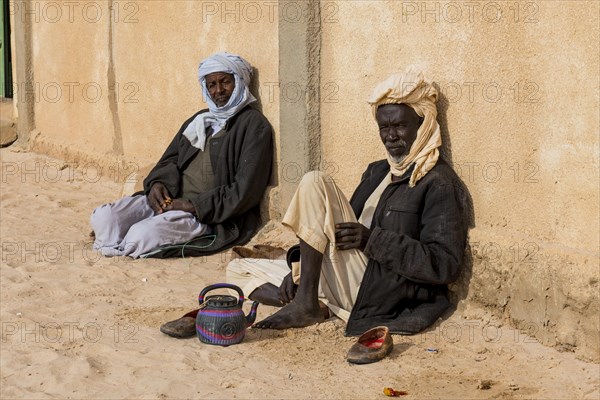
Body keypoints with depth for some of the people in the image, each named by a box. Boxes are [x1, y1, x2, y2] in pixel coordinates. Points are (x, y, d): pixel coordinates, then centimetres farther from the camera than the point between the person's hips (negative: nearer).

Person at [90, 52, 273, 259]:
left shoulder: (253, 125, -4)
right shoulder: (200, 119, 21)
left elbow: (244, 192, -12)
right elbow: (171, 159, 20)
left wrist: (194, 205, -16)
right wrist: (157, 183, -4)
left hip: (210, 215, -7)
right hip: (167, 200, 7)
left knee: (142, 234, -29)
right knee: (102, 216, -15)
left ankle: (122, 249, -1)